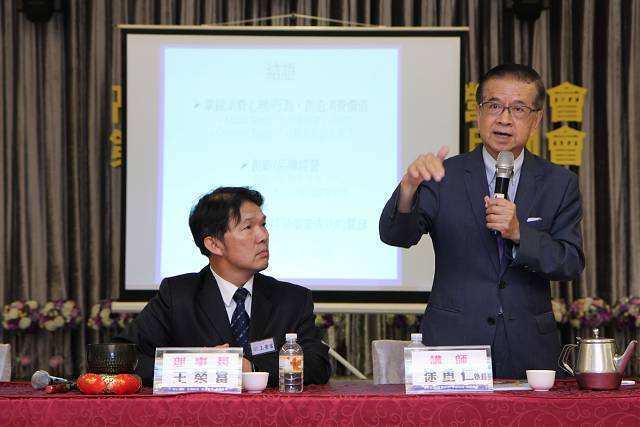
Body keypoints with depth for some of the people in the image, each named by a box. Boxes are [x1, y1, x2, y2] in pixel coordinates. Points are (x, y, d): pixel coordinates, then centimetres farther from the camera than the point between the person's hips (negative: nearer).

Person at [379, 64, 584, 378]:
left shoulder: (559, 184, 6)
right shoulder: (445, 176, 1)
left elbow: (571, 264, -2)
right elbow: (394, 235, -12)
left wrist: (518, 233, -19)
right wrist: (409, 187, -33)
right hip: (453, 346, -1)